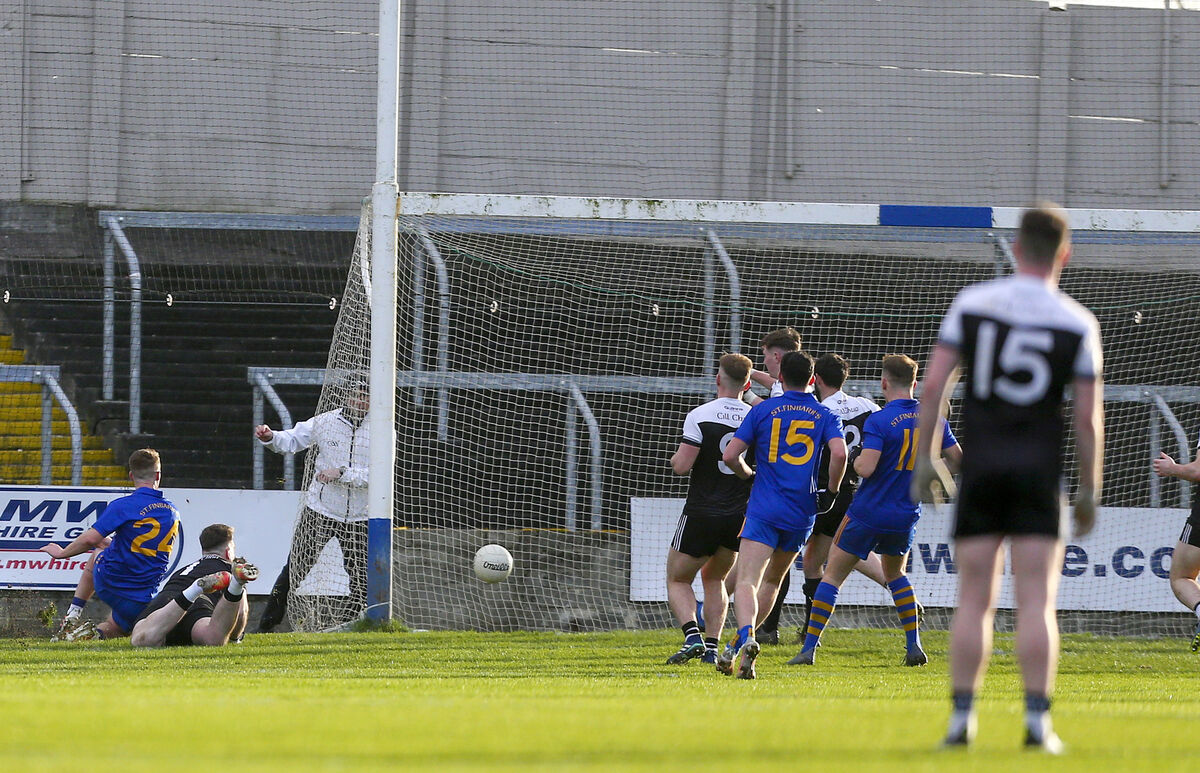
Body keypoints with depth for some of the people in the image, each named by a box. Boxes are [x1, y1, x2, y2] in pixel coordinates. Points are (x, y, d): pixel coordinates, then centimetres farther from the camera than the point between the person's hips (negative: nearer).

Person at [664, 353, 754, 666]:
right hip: (740, 517, 4)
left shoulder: (700, 416, -12)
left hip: (702, 514, -4)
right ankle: (712, 647, 13)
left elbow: (681, 465, -17)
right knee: (714, 579, 23)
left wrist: (675, 458, 6)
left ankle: (692, 636, -14)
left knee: (678, 580, 10)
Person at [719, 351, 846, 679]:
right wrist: (831, 492, 3)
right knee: (772, 581, 21)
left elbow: (730, 455, -1)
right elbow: (839, 454, -12)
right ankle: (736, 648, 21)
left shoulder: (763, 410, 4)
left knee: (747, 582, -13)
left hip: (763, 510, -3)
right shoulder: (825, 416, 6)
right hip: (802, 513, 3)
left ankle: (746, 638, -40)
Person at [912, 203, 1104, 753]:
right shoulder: (1077, 324, -1)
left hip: (980, 468, 1)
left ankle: (962, 718, 1)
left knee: (974, 600, 5)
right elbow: (1088, 417, -2)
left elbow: (934, 385, -3)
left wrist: (924, 460, 5)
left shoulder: (971, 304, 1)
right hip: (1039, 474, -1)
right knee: (1036, 603, -1)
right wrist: (1089, 490, 7)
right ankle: (1037, 721, -8)